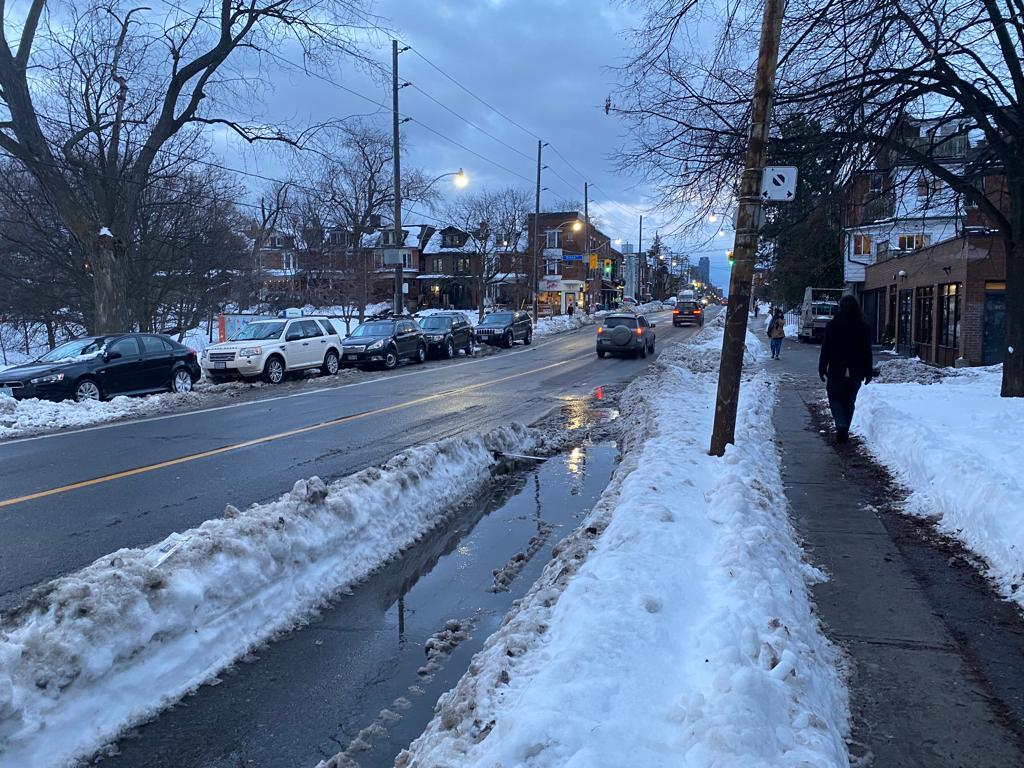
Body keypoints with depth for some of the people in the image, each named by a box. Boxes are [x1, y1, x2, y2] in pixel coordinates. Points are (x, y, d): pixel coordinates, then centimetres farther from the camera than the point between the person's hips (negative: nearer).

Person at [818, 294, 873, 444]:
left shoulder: (832, 326, -8)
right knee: (849, 402, 13)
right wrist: (868, 373, 8)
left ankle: (841, 426, -14)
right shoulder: (864, 327, -1)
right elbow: (867, 353, 2)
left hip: (836, 371, -2)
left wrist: (822, 369, 2)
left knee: (835, 399, 9)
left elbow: (826, 350, -6)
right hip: (855, 373, 2)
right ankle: (845, 432, 15)